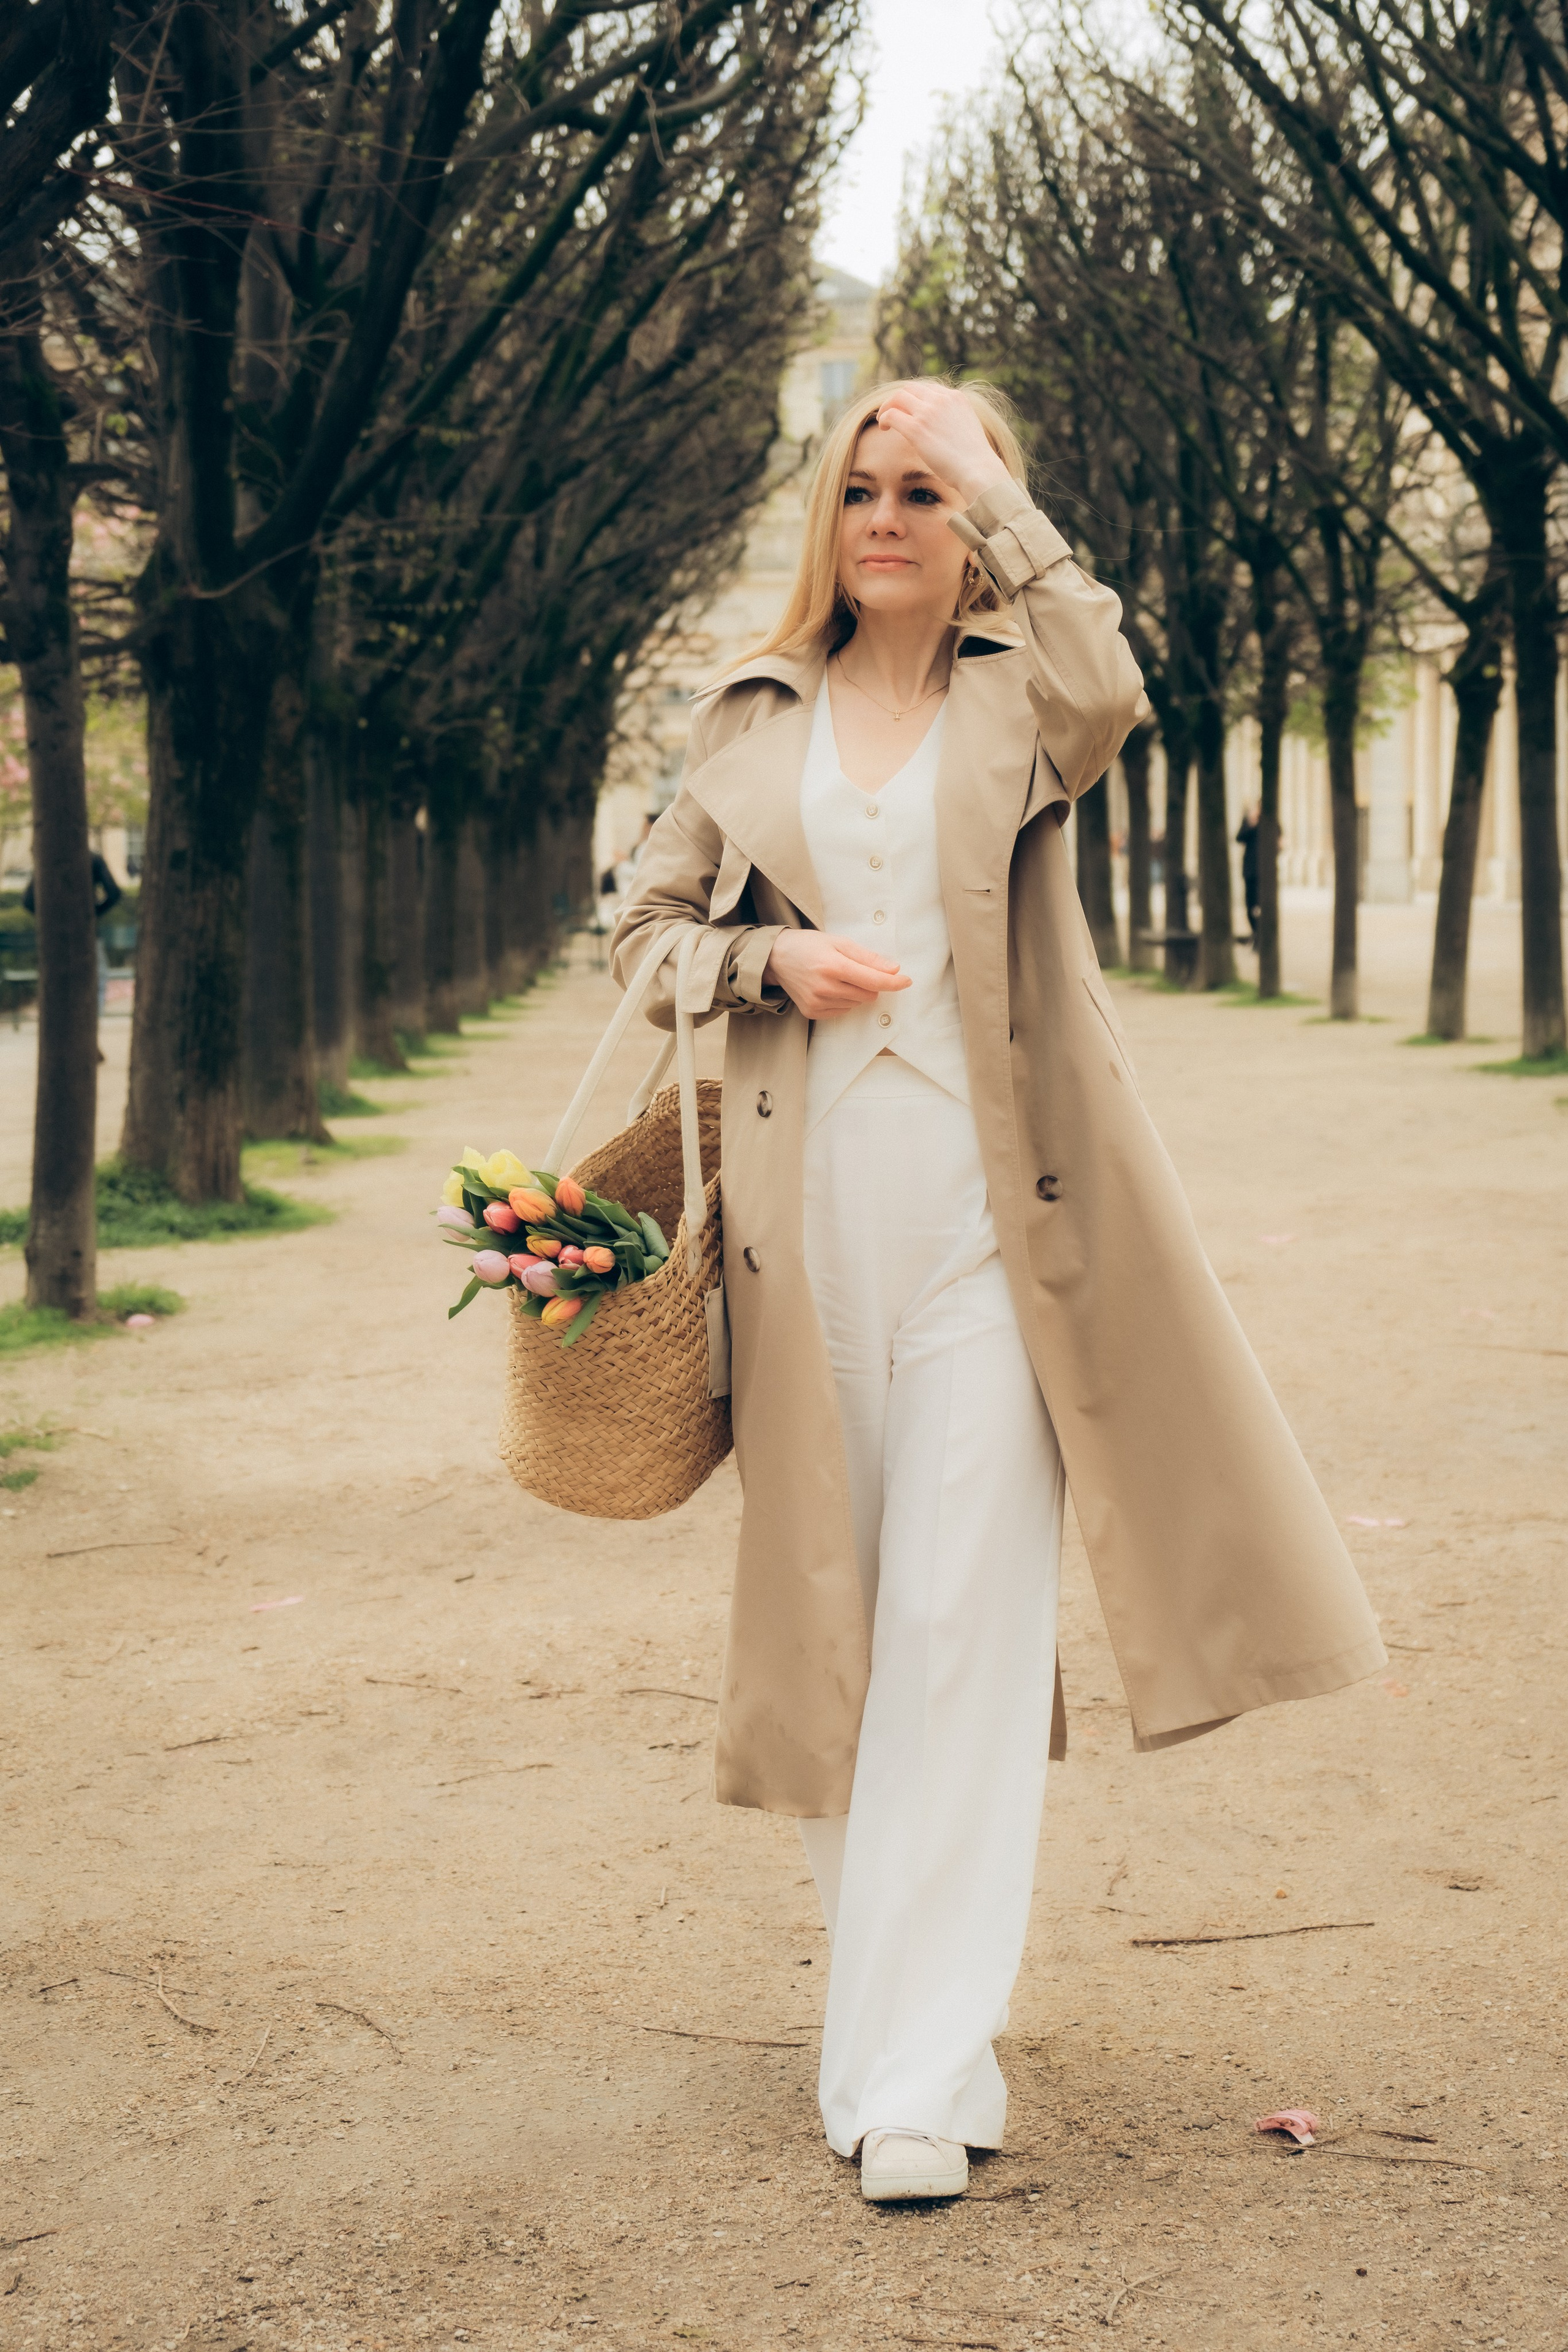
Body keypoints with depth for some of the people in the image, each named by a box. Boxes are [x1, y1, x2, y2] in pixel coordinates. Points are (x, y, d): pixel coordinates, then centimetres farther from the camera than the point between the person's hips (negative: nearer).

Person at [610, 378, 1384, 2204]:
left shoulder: (1015, 690, 6)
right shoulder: (751, 717, 13)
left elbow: (1108, 692, -17)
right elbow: (648, 925, 16)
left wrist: (990, 483, -8)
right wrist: (774, 960, -4)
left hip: (989, 1207, -3)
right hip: (809, 1211, 3)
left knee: (967, 1623, -8)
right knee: (834, 1613, 9)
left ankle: (919, 2069, -6)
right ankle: (894, 1998, 25)